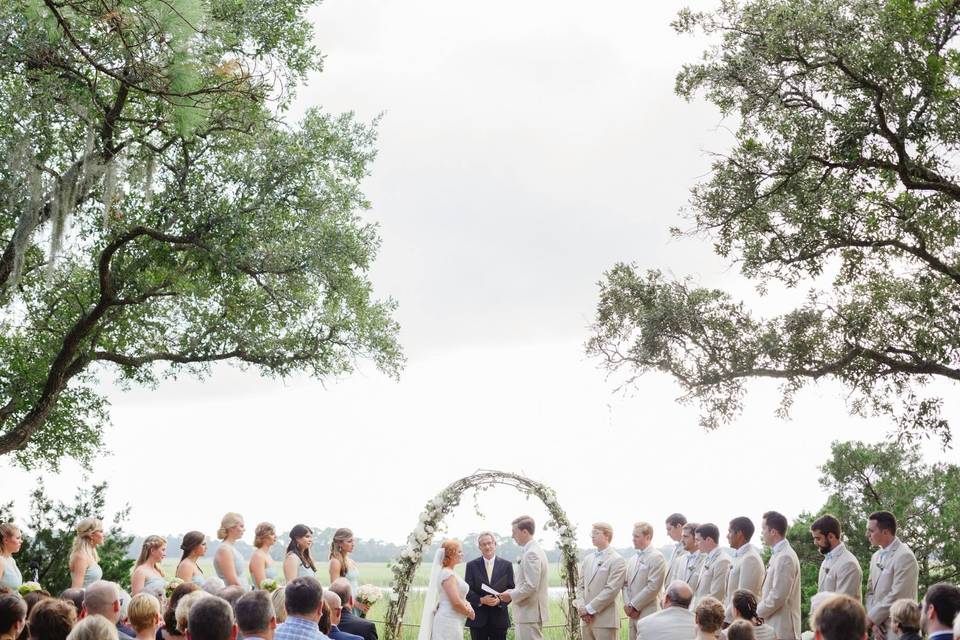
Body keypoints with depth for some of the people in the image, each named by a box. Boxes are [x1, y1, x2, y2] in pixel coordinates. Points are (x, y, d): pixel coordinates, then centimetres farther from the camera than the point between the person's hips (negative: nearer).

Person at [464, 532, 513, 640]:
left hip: (499, 619, 0)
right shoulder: (472, 565, 5)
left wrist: (500, 600, -16)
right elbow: (467, 590, 0)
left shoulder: (506, 565, 6)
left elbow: (511, 589, 3)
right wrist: (481, 600, -17)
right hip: (478, 618, 0)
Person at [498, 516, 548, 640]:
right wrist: (513, 591, 12)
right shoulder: (535, 550, 13)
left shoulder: (531, 553, -17)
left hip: (530, 614, -10)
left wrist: (511, 595, -11)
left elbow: (531, 586, -23)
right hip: (528, 613, 10)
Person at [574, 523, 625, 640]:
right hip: (586, 620, 6)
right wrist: (581, 607, -4)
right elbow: (580, 586, 14)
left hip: (605, 620, -6)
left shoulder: (617, 560, -5)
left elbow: (611, 589, -12)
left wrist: (589, 608, -14)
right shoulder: (587, 559, 16)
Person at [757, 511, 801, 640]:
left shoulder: (785, 557, -17)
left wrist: (756, 612, -9)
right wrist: (759, 609, 9)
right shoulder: (778, 554, 13)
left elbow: (778, 597, -20)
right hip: (774, 626, 9)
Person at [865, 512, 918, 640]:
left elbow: (896, 597, -17)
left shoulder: (904, 556, -13)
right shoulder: (876, 556, 12)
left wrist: (870, 618, -10)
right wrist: (873, 623, -2)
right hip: (879, 630, 7)